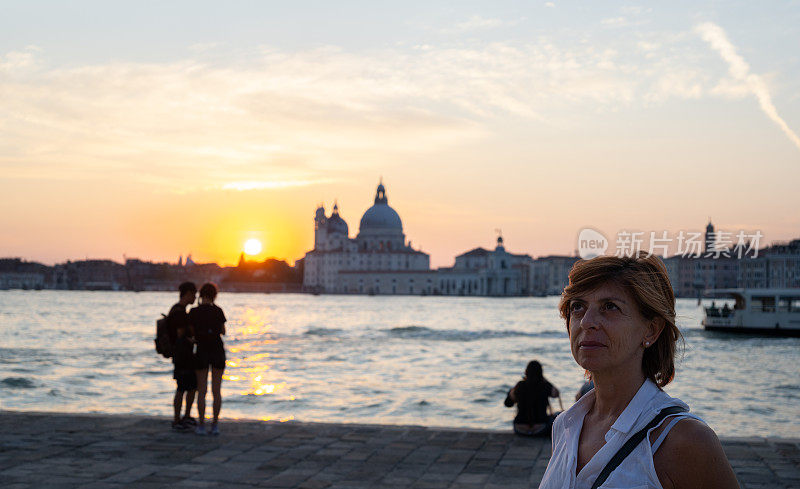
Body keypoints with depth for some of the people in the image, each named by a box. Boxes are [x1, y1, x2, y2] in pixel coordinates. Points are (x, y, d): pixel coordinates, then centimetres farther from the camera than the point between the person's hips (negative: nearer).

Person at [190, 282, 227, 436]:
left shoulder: (193, 312, -6)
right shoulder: (218, 311, -3)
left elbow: (191, 334, -1)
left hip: (202, 352, -1)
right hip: (218, 351, 1)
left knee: (202, 391, 6)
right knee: (217, 390, 6)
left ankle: (201, 425, 4)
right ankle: (215, 425, 7)